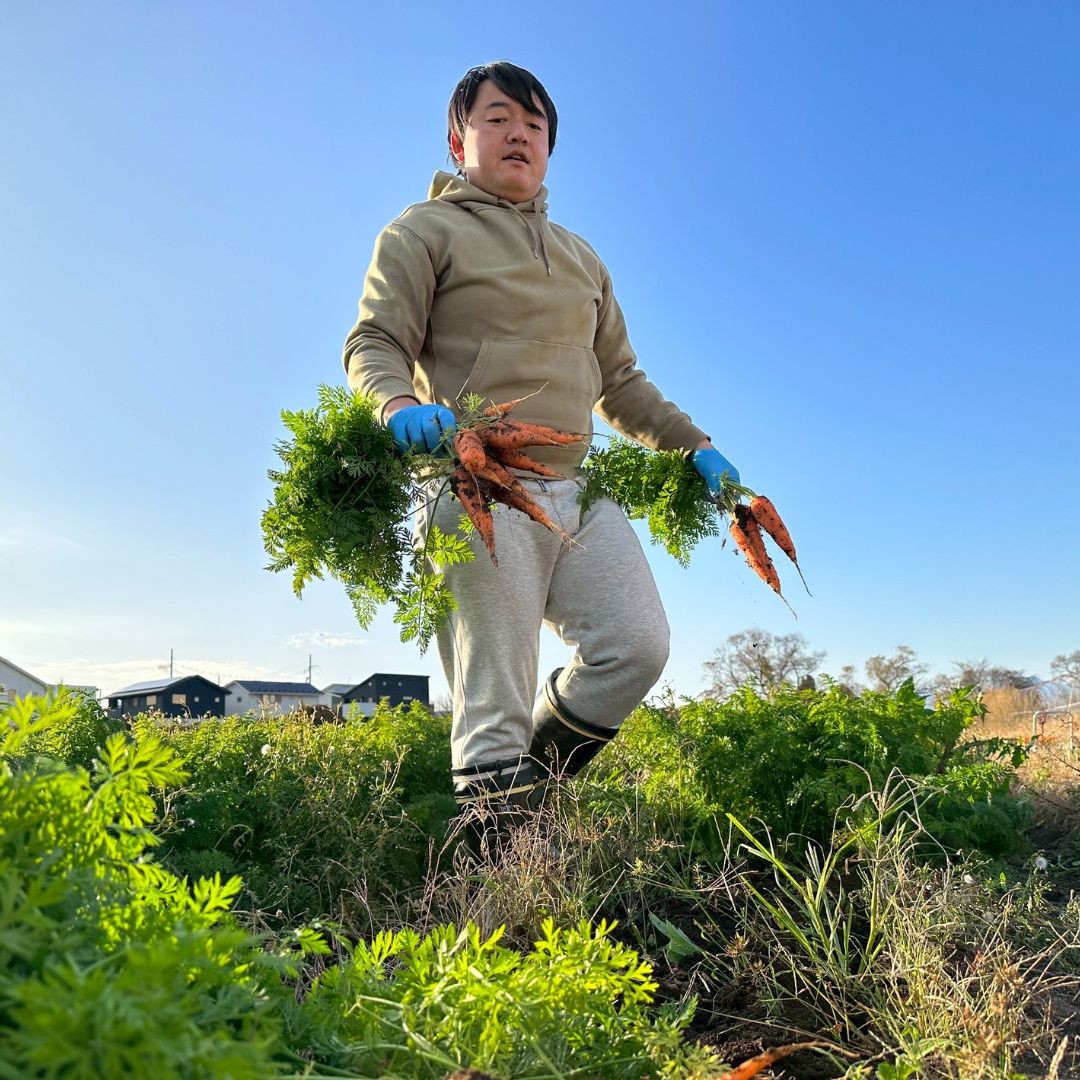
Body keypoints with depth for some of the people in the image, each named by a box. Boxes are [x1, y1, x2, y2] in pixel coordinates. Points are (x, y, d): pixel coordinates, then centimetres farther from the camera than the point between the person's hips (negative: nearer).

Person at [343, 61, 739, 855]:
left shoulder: (581, 258, 29)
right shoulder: (426, 232, 11)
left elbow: (620, 380, 28)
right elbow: (374, 342, -2)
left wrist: (693, 444, 17)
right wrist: (400, 403, -25)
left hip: (580, 493, 6)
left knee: (638, 647, -8)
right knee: (495, 706, -8)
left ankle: (532, 784, 13)